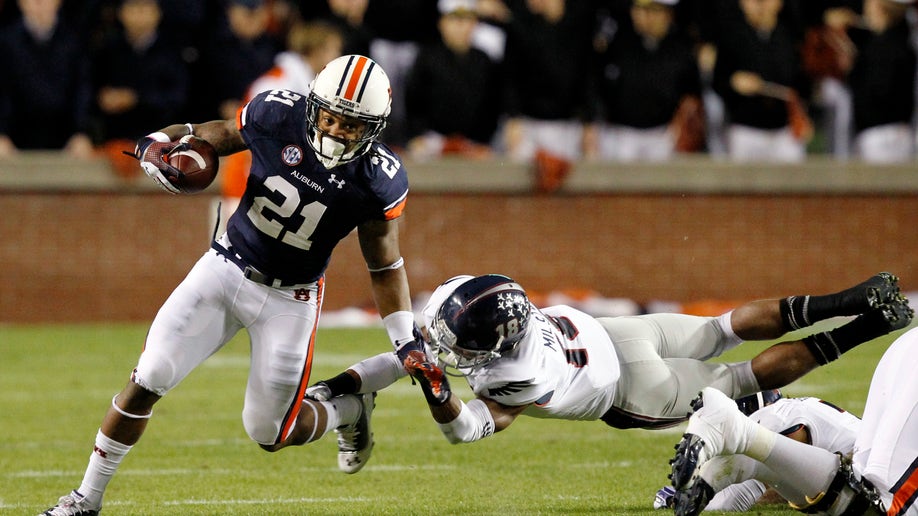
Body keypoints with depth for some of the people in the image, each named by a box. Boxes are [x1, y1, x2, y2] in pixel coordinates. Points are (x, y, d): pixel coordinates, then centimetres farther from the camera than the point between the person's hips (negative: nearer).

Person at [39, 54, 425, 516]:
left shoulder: (378, 181, -18)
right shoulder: (278, 115, -16)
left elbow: (385, 264, -4)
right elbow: (216, 135, 3)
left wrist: (406, 341, -7)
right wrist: (159, 145, -14)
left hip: (289, 299, -1)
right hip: (226, 268, 1)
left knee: (269, 434, 2)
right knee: (147, 382, -8)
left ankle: (350, 411, 35)